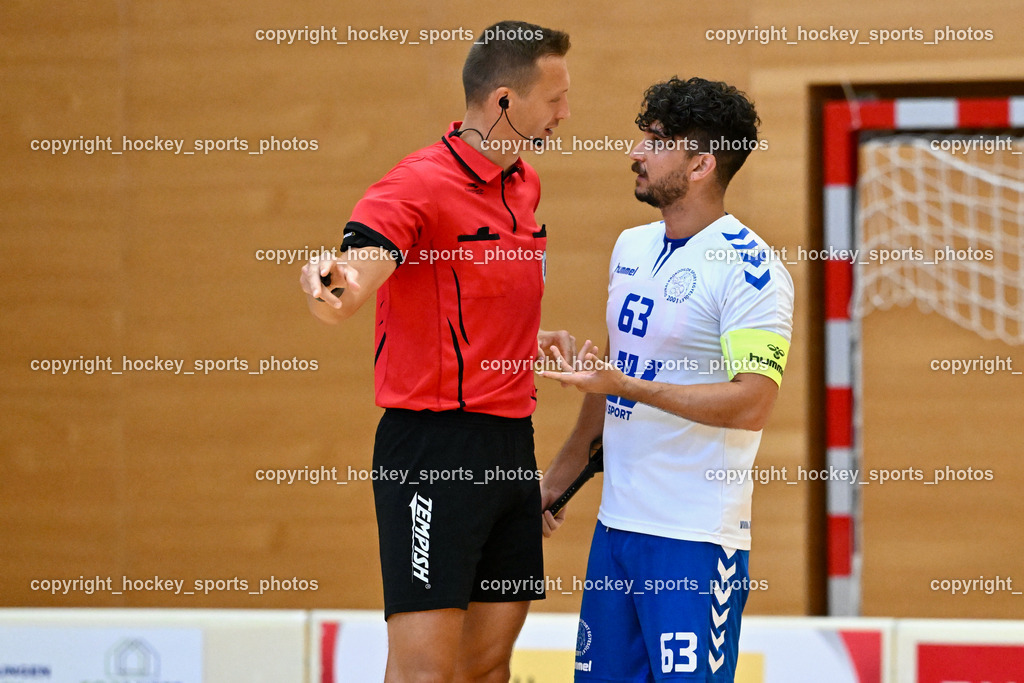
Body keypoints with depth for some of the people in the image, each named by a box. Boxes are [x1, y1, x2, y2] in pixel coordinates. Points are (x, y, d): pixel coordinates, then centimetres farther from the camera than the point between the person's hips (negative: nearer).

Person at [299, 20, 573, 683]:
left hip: (512, 445, 8)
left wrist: (534, 341, 10)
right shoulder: (419, 186, -13)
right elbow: (354, 276, -29)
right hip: (433, 446, -8)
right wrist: (332, 284, -52)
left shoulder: (525, 184, 14)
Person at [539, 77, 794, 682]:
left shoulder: (749, 268, -13)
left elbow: (753, 403, -22)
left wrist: (626, 386, -26)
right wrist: (563, 472, 26)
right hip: (618, 521, 8)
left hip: (696, 540, -8)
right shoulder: (632, 247, 13)